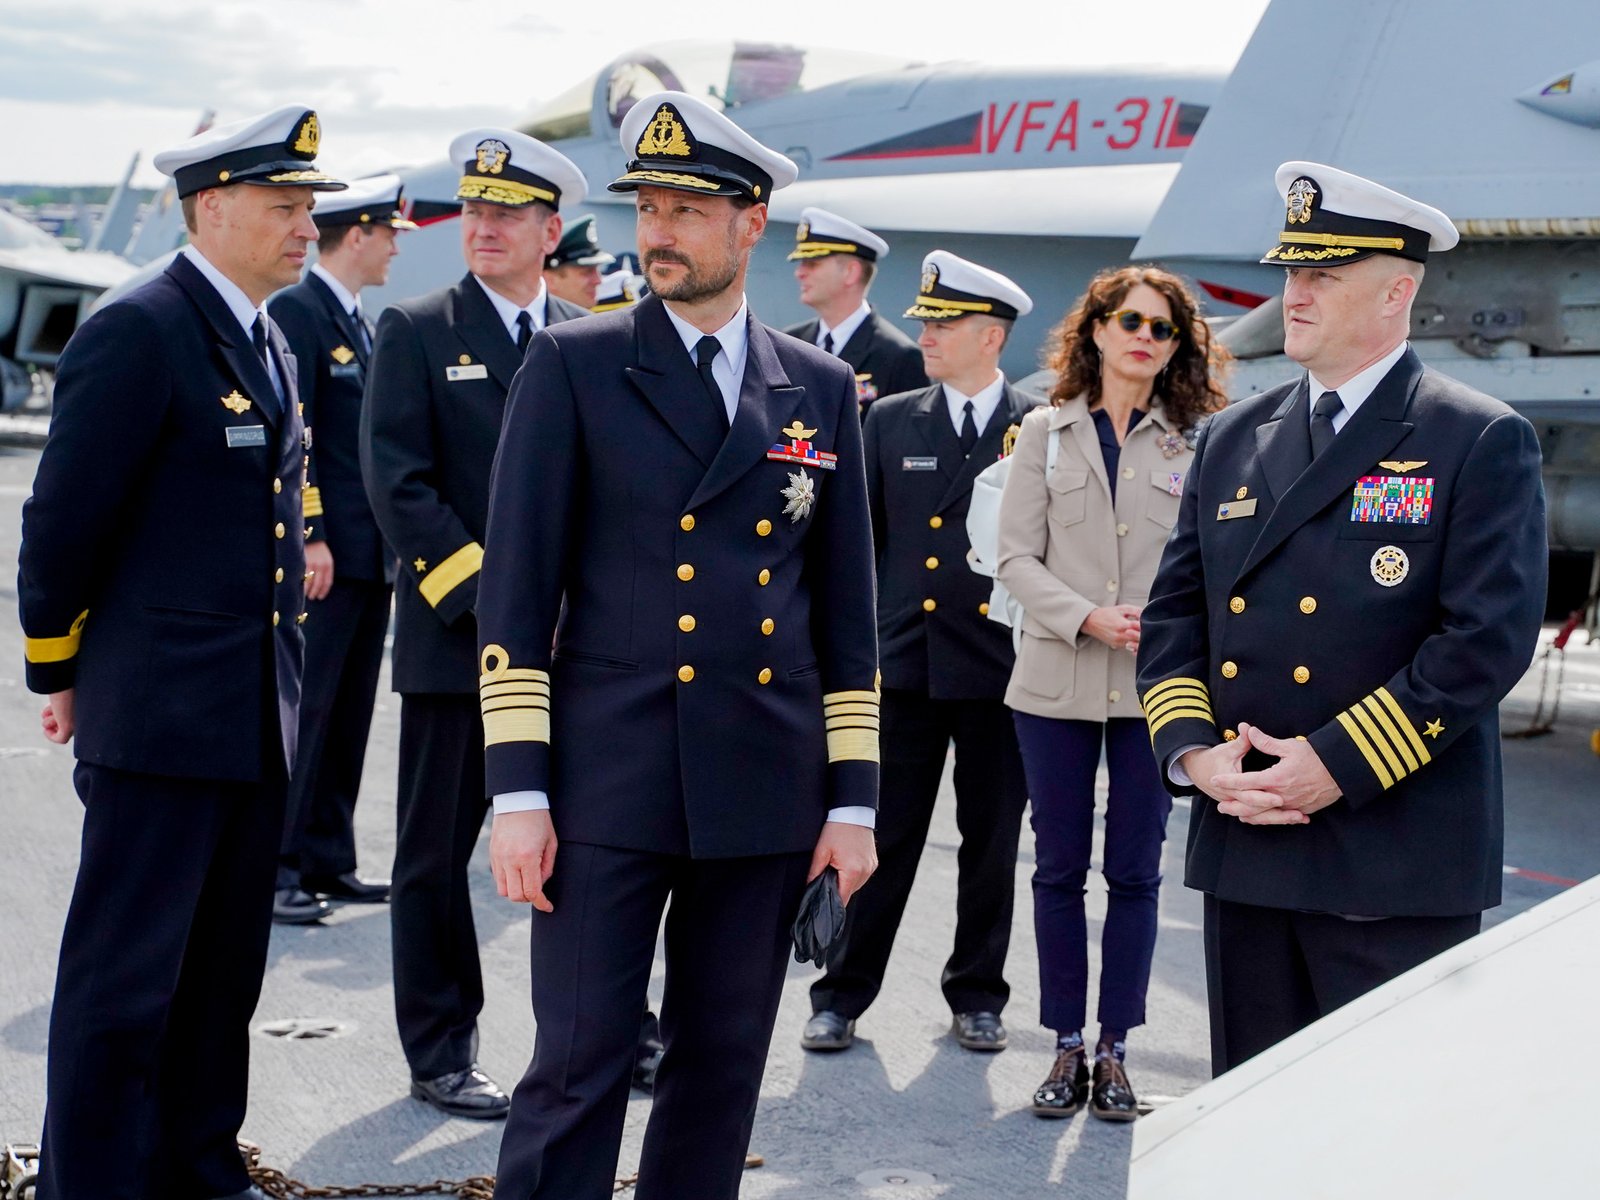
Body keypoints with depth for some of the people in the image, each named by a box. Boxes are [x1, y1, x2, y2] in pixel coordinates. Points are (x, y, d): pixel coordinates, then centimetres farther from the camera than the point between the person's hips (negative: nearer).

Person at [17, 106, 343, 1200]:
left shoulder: (269, 343, 14)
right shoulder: (138, 333, -13)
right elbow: (64, 522, -12)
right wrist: (62, 670, -2)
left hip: (258, 719, 8)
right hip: (161, 713, -8)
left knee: (227, 965, 16)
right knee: (125, 976, 1)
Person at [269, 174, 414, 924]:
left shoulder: (356, 320, 18)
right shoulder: (297, 311, -10)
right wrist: (309, 536, -20)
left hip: (370, 555, 9)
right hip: (323, 554, -9)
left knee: (349, 715, 11)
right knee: (304, 710, -6)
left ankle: (329, 862, 18)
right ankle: (278, 868, 0)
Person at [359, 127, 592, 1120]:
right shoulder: (415, 332, 0)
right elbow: (399, 485, -8)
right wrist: (488, 600, -14)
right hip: (453, 638, -2)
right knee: (439, 851, 5)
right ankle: (442, 1054, 16)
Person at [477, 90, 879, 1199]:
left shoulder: (821, 388, 9)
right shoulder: (574, 366, 0)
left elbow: (846, 607, 10)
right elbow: (517, 587, -3)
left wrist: (854, 801, 6)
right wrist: (518, 793, -9)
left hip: (767, 793, 3)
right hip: (608, 783, -3)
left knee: (723, 1068, 11)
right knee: (580, 1067, -3)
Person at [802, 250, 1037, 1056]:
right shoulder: (889, 421, 8)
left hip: (1001, 666, -1)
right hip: (904, 660, 1)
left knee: (991, 844, 9)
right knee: (881, 838, 4)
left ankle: (977, 995, 23)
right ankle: (842, 995, 13)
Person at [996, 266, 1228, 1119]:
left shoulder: (1195, 445, 2)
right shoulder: (1046, 433, 5)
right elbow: (1017, 557, 0)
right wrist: (1089, 618, -13)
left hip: (1156, 686, -1)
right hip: (1057, 682, 1)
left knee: (1135, 872, 4)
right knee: (1060, 867, 6)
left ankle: (1114, 1049, 14)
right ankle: (1067, 1047, 16)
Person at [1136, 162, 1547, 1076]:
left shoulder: (1483, 443, -4)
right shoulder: (1233, 439, 14)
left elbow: (1489, 638, -12)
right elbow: (1174, 614, 13)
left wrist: (1336, 764, -16)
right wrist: (1194, 752, -5)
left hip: (1396, 867, -5)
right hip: (1242, 853, 6)